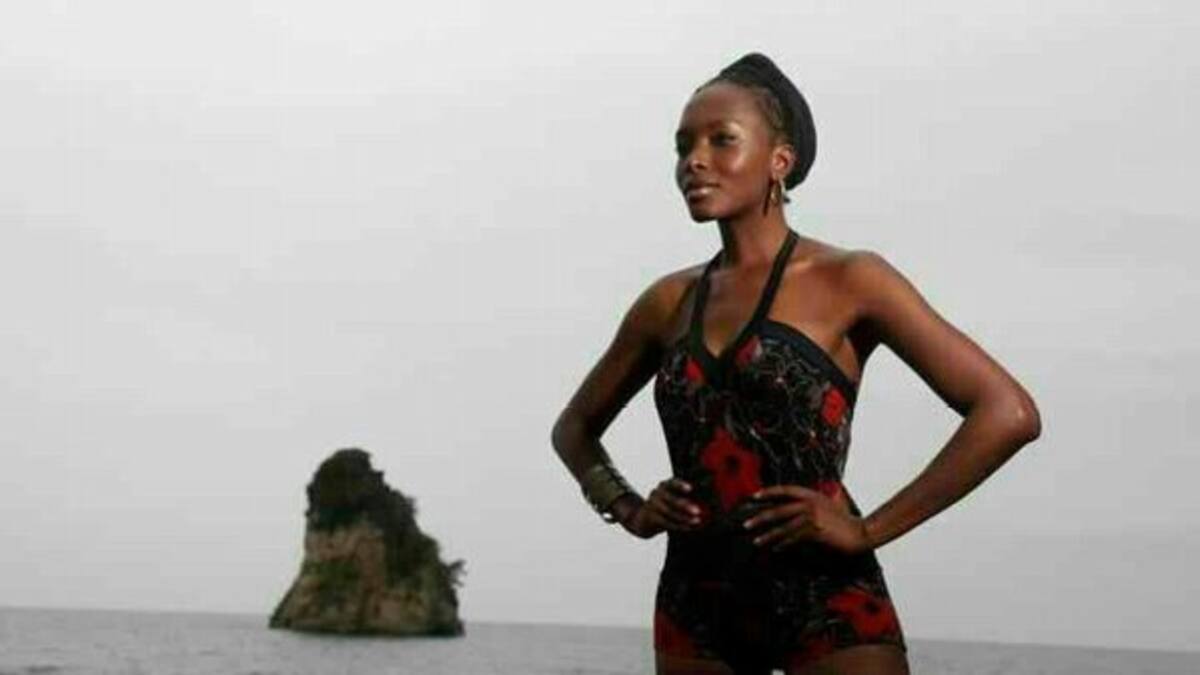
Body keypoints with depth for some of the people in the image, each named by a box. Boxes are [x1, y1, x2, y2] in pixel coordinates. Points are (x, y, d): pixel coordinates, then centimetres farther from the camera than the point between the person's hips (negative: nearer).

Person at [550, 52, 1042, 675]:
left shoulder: (847, 282, -1)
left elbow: (1009, 413, -8)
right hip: (695, 603, 5)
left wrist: (868, 530, -10)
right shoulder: (670, 302, 12)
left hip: (827, 602, -5)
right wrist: (628, 510, 9)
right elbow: (575, 427, 29)